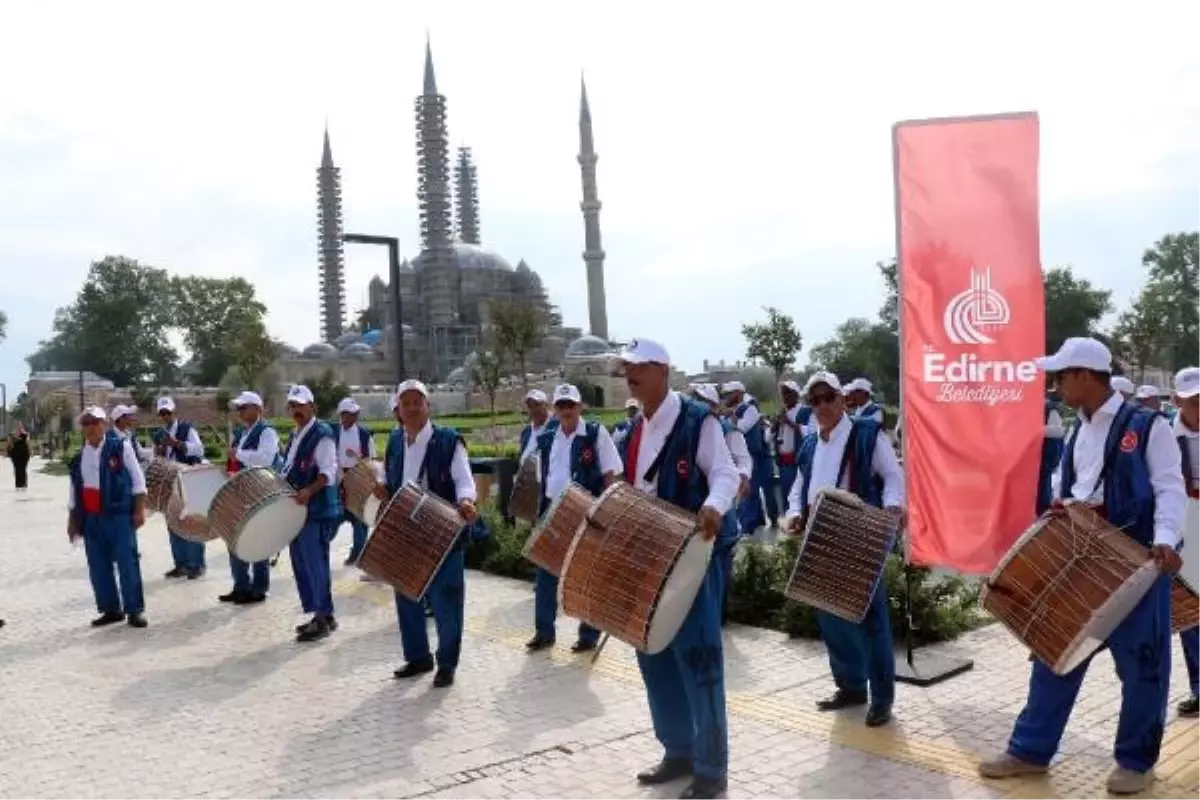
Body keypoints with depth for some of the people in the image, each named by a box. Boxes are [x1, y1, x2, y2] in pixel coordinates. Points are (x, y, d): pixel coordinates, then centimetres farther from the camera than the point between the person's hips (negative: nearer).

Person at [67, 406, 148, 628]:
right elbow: (74, 492, 18)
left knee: (127, 563, -4)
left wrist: (139, 510, -9)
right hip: (90, 519, 5)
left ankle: (135, 610, 2)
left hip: (119, 515, -5)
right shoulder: (78, 458, 11)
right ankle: (111, 609, 18)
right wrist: (72, 521, 16)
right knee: (98, 567, 8)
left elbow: (137, 480, -3)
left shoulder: (120, 447, -2)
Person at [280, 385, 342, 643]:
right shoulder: (295, 436, 17)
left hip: (318, 510, -9)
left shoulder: (322, 434, -12)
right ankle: (322, 614, 22)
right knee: (302, 563, 12)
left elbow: (328, 472, -21)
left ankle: (323, 618, 2)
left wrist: (308, 491, -33)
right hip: (298, 509, 10)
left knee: (314, 564, -7)